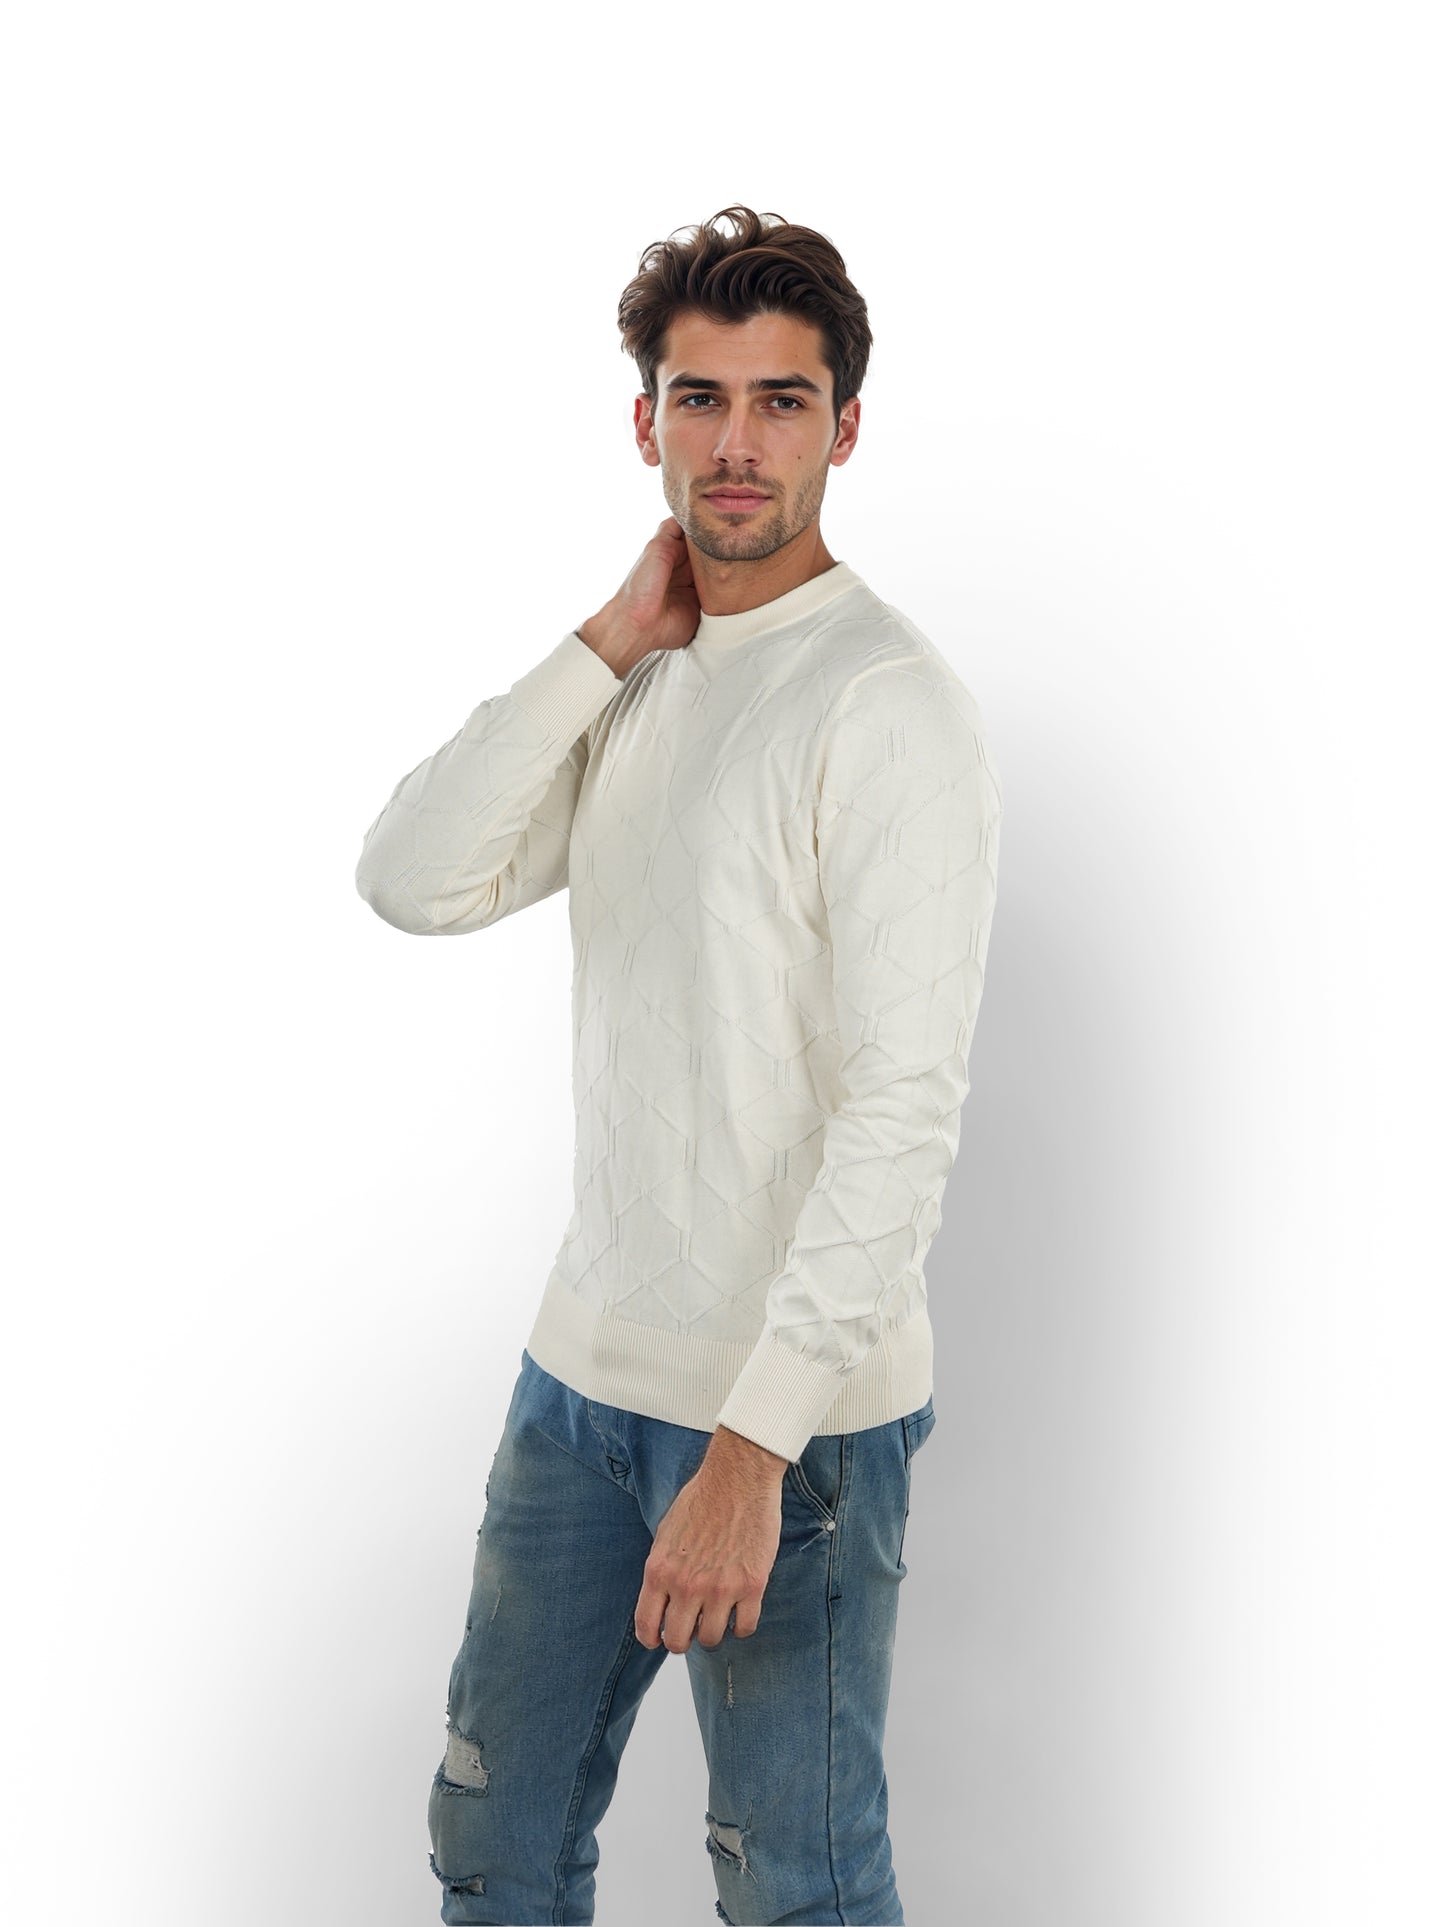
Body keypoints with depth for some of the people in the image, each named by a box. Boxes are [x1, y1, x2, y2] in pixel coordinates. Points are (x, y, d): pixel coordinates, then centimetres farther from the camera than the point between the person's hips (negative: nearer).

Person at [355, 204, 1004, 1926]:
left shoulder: (885, 701, -15)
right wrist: (603, 648, -8)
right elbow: (411, 884, -3)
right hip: (587, 1363, 7)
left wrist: (754, 1440, -26)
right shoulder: (635, 686, 10)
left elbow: (904, 1108, -22)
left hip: (796, 1402, -7)